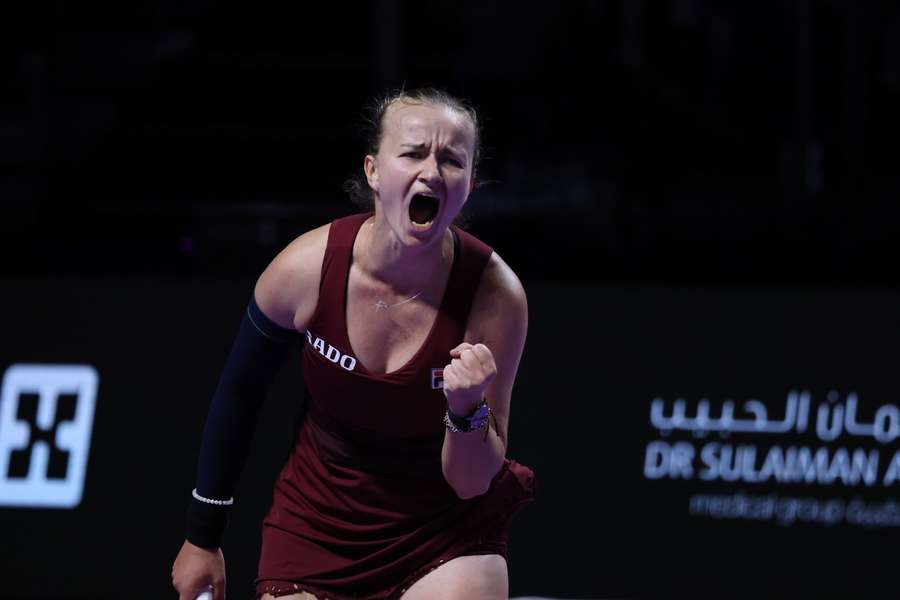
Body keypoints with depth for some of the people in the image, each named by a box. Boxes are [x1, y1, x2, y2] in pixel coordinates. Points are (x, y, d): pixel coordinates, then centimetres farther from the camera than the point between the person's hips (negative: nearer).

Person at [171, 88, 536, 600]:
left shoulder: (495, 294, -21)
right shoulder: (307, 268, -18)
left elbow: (471, 483, -14)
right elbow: (237, 397, 0)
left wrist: (467, 410, -35)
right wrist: (203, 537, 7)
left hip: (447, 540, -1)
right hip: (316, 532, 1)